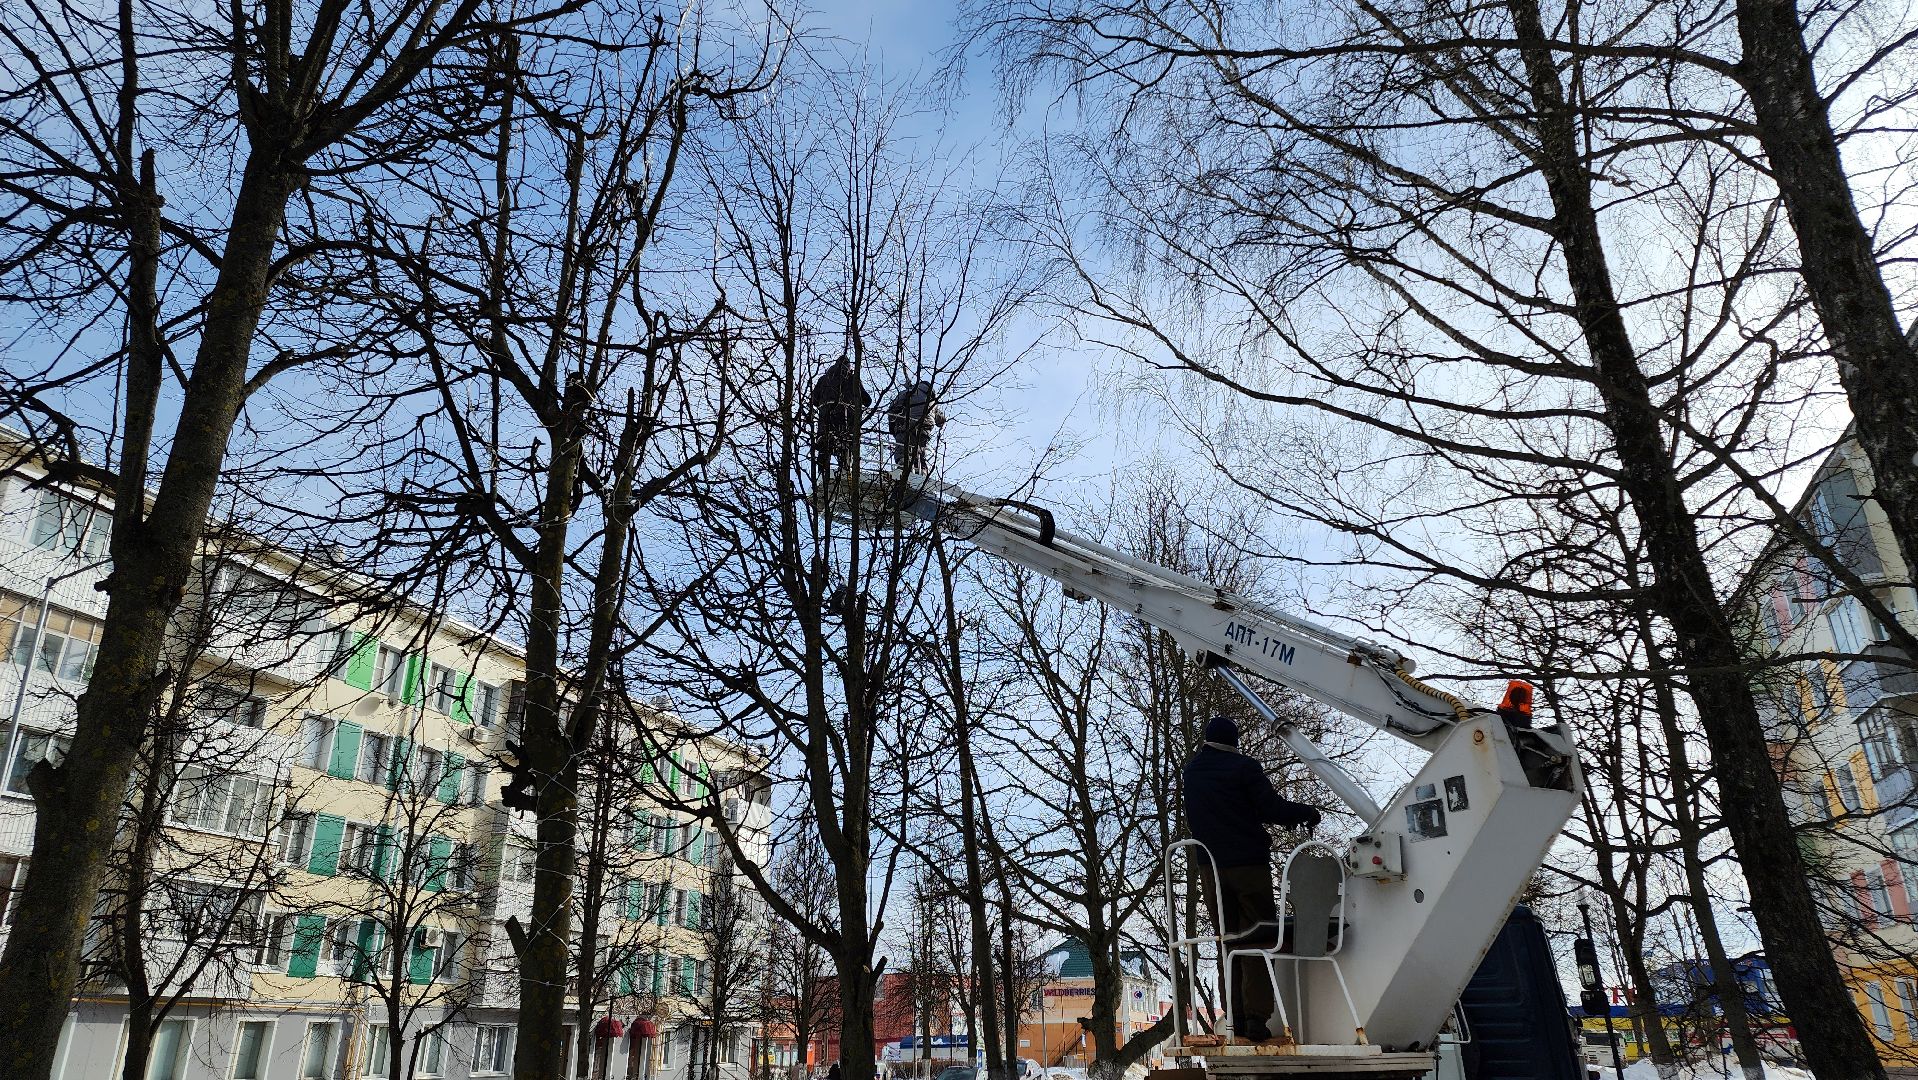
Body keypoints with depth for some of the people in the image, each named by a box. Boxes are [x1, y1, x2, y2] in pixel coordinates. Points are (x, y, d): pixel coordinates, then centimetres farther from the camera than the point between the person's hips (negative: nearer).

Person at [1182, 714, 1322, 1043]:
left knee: (1230, 942, 11)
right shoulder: (1244, 767, -8)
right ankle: (1256, 1017, -7)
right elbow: (1272, 809, -12)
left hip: (1210, 868, 5)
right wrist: (1307, 813, 7)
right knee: (1257, 943, 2)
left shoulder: (1192, 771, 10)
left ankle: (1238, 1018, 6)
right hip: (1249, 864, -4)